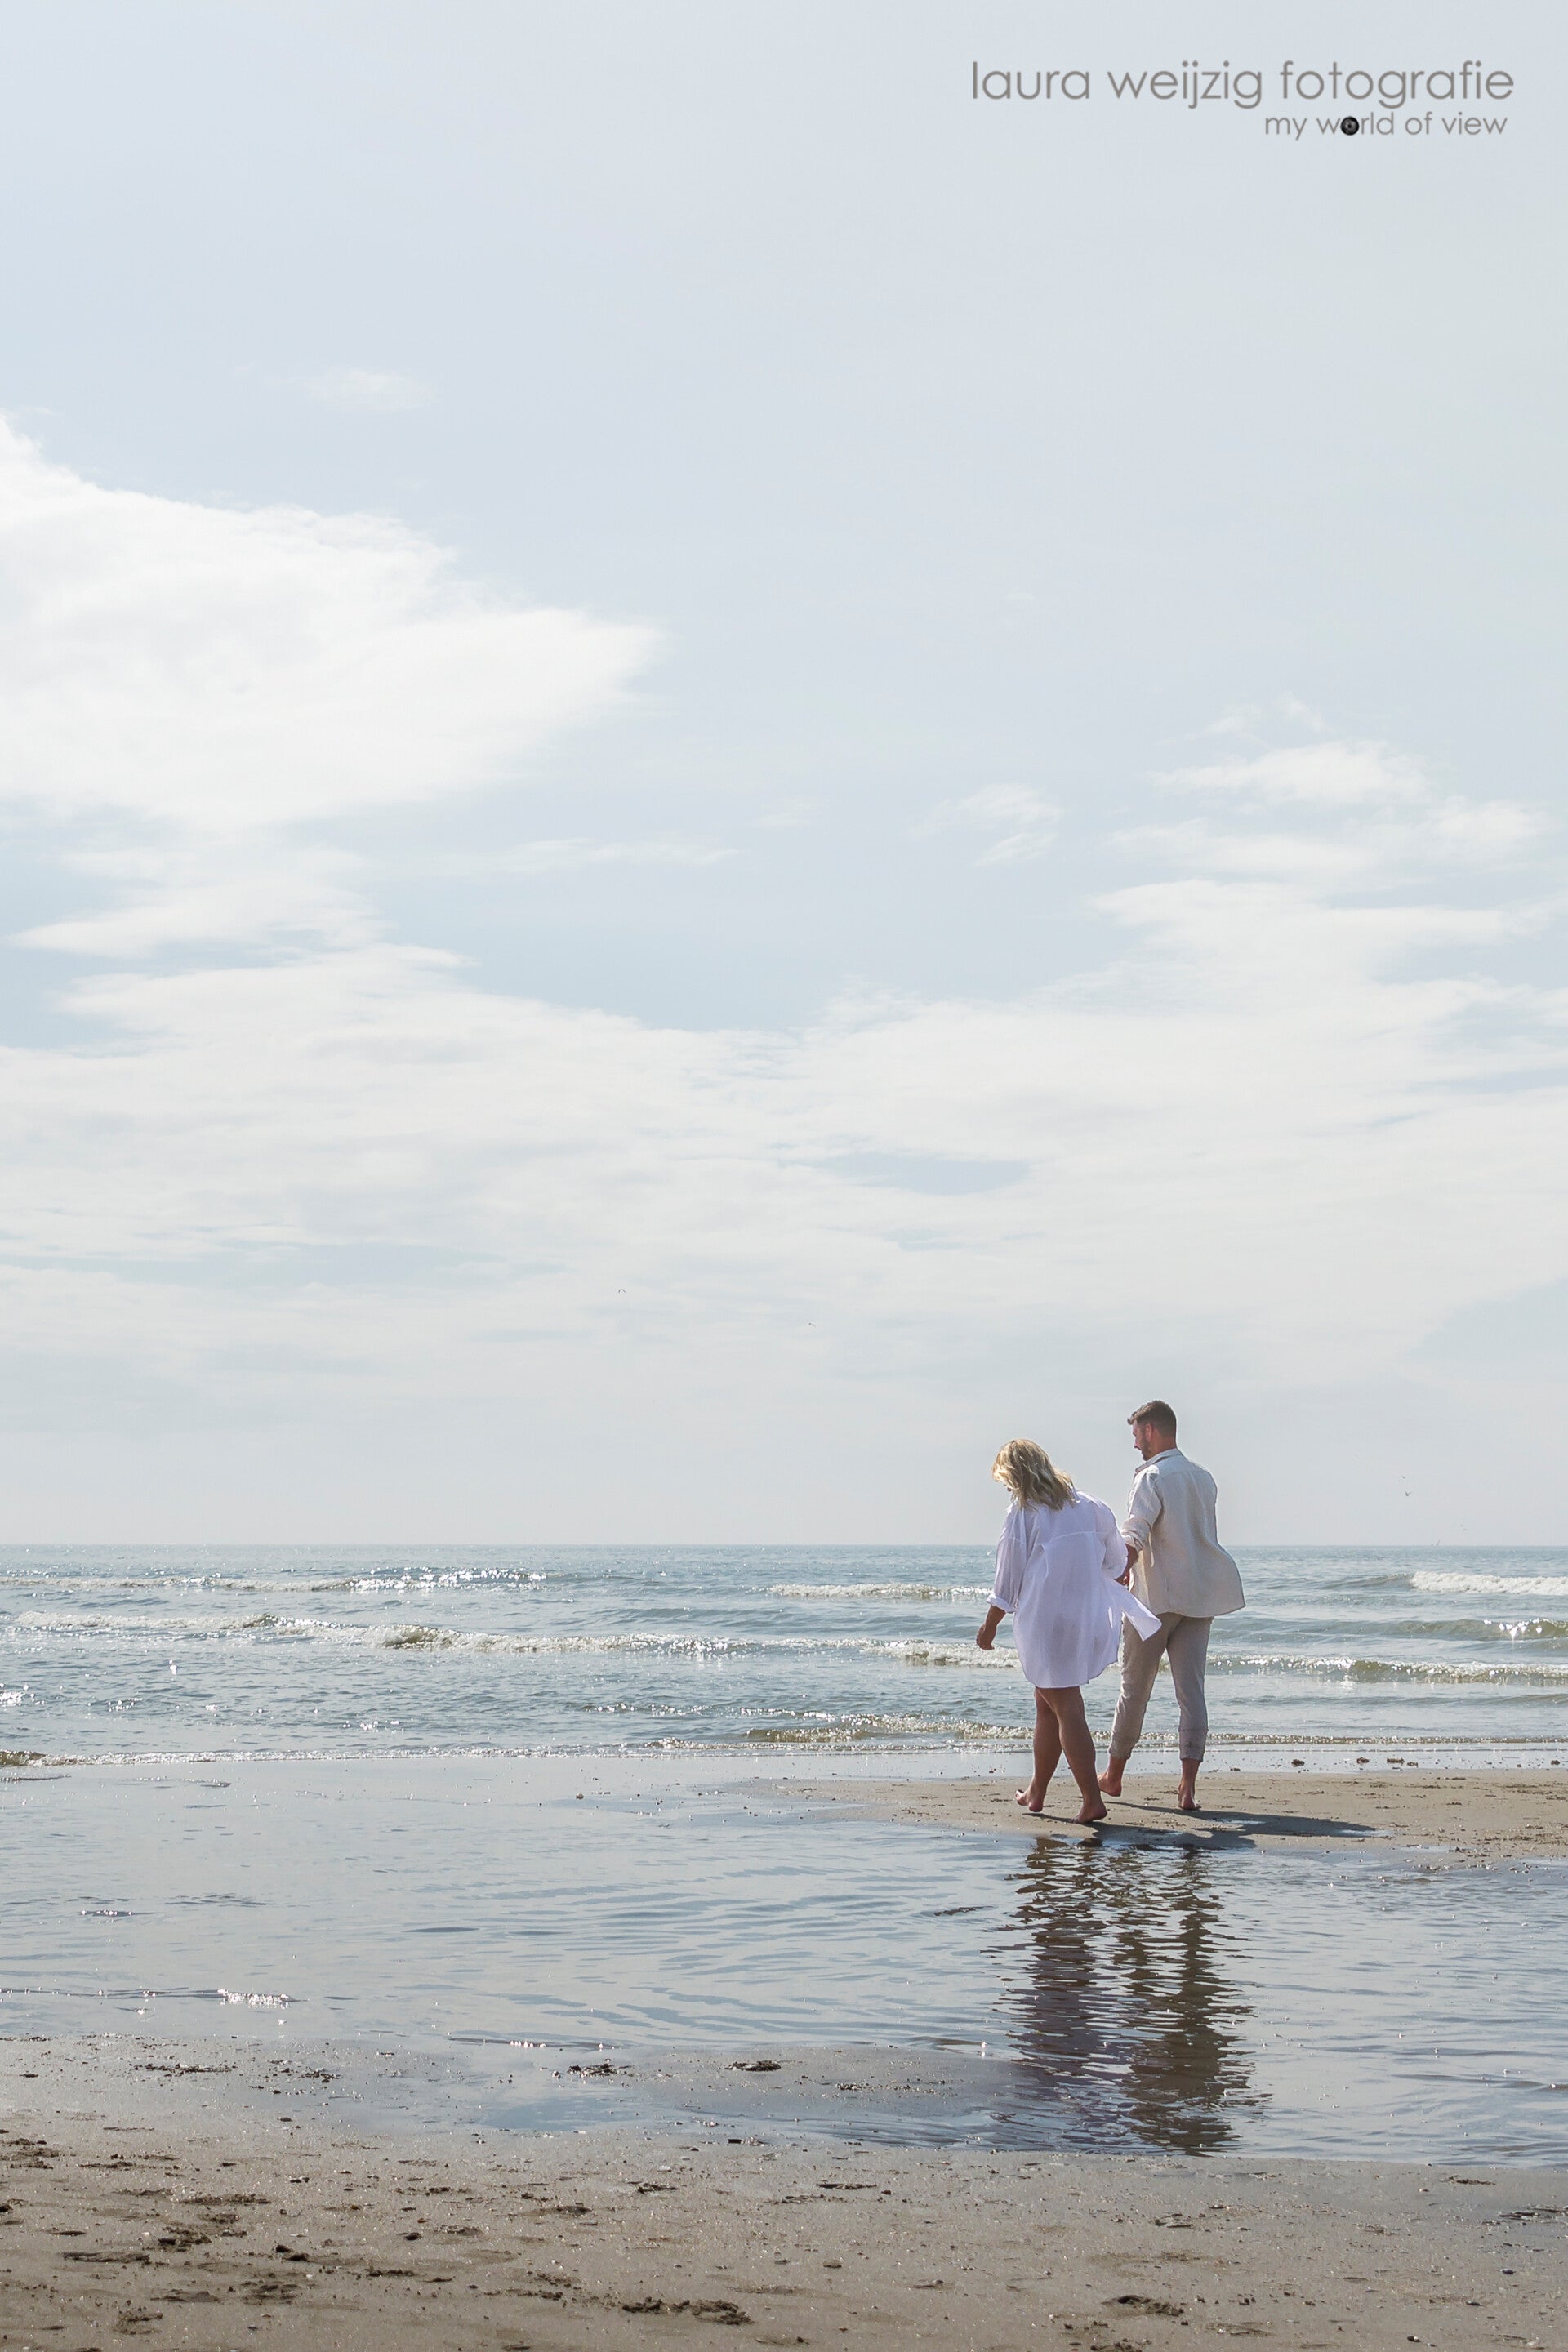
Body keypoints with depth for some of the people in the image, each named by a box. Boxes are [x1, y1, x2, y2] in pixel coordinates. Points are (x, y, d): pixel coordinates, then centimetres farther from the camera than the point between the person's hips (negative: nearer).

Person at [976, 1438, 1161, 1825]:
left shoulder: (1023, 1515, -11)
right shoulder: (1088, 1507, 5)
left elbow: (1007, 1582, -6)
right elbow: (1116, 1563, 12)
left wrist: (989, 1626, 6)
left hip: (1045, 1622, -6)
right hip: (1087, 1618, 6)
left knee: (1066, 1710, -4)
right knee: (1047, 1706, 18)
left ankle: (1093, 1799, -11)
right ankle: (1036, 1792, 26)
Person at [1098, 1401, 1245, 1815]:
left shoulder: (1153, 1478, -11)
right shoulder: (1203, 1478, 12)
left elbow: (1134, 1537, -22)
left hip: (1158, 1596, -6)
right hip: (1201, 1596, 6)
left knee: (1135, 1687, 8)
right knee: (1192, 1690, 1)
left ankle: (1113, 1776, 20)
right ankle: (1188, 1786, -8)